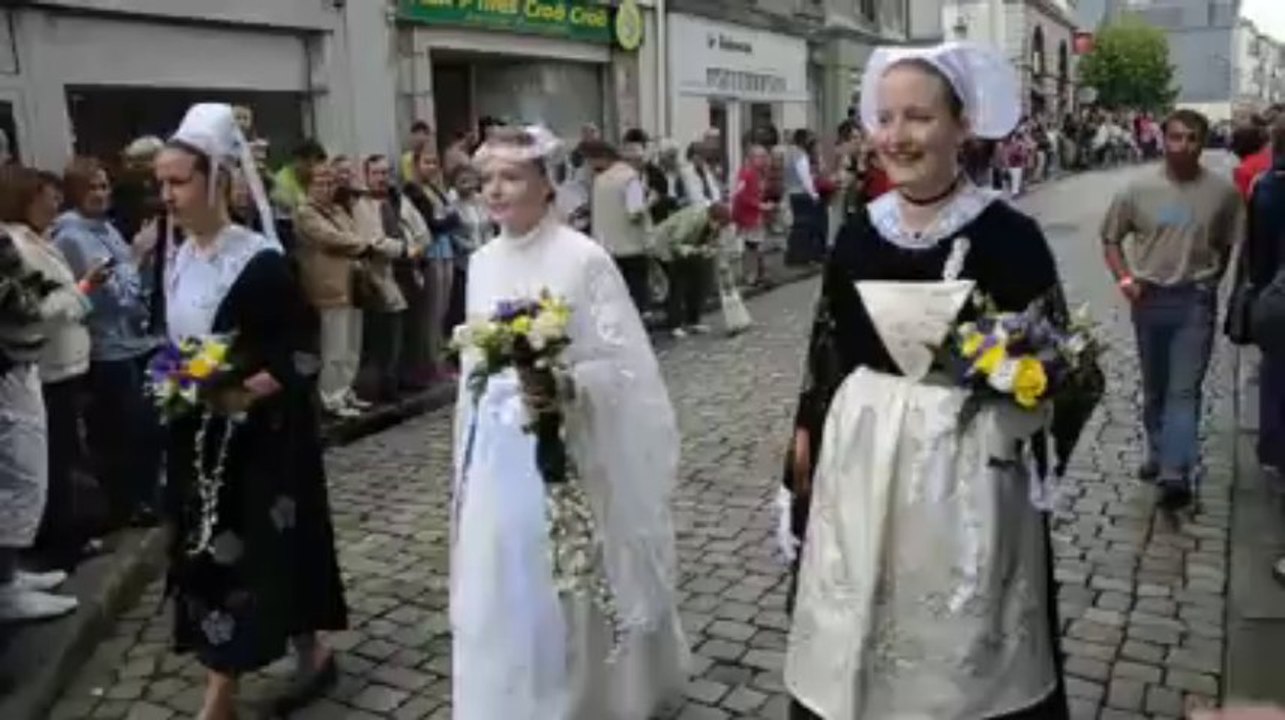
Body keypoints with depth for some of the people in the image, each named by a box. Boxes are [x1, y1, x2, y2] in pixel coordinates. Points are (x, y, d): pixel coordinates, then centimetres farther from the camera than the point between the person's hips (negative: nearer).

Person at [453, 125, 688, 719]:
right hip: (497, 452, 6)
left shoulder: (583, 258, -12)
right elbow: (474, 362, 14)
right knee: (497, 596, 12)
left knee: (565, 596, 6)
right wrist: (470, 451, 15)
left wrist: (565, 385, -29)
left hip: (562, 449, -5)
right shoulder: (481, 263, 7)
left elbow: (622, 362, -12)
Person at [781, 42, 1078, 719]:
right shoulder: (858, 233, 3)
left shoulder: (1008, 233, -9)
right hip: (860, 454, 4)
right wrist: (806, 435, 10)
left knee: (959, 639, 11)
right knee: (856, 633, 15)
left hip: (967, 459, -3)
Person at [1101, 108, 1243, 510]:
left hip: (1195, 302, -2)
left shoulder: (1223, 192, -6)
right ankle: (1159, 453, 33)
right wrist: (1125, 279, -9)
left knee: (1184, 389, -8)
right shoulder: (1138, 190, -4)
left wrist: (1207, 283, 1)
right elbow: (1111, 239, 5)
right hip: (1149, 299, 2)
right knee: (1154, 387, 16)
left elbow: (1227, 245, 7)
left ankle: (1176, 472, -11)